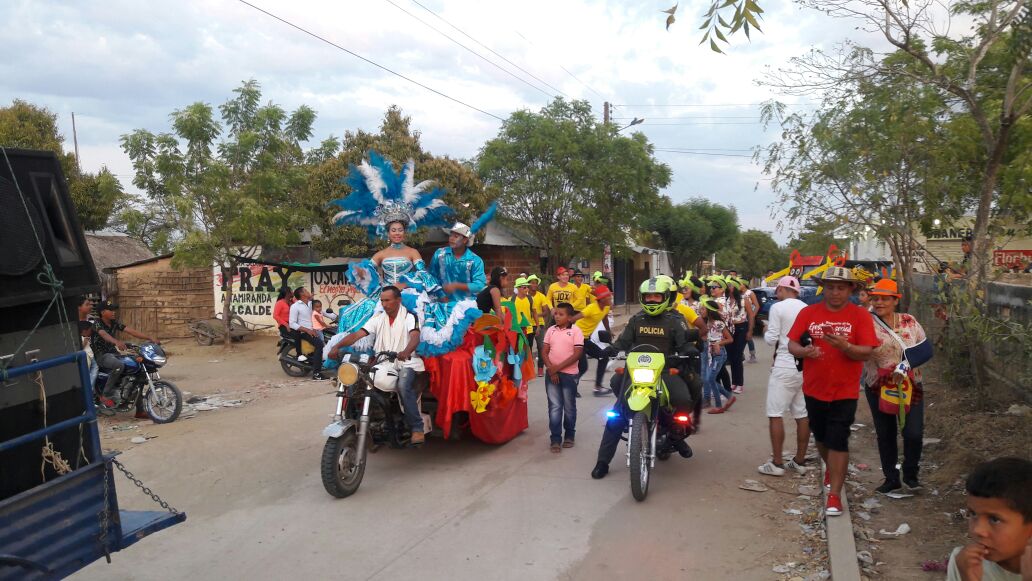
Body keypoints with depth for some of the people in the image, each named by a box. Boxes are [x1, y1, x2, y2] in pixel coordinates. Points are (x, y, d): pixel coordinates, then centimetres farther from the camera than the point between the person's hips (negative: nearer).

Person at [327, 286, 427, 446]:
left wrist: (406, 352, -45)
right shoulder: (378, 318, 11)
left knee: (403, 386, -34)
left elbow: (415, 337, -22)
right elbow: (358, 334, 1)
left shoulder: (409, 317, -3)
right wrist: (337, 345, -17)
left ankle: (417, 428, -24)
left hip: (406, 362, -5)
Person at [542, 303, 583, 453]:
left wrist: (558, 367, -15)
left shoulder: (576, 331, -6)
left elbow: (577, 354, -12)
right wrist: (551, 369, -9)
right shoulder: (551, 330, 6)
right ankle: (555, 438, 4)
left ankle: (569, 435, 25)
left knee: (569, 407, 9)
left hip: (569, 374, -3)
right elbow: (545, 352, 5)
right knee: (554, 406, 1)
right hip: (551, 374, 3)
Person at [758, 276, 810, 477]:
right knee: (803, 415, 10)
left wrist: (766, 331, 11)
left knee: (775, 414, -1)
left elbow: (771, 339, -9)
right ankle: (800, 461, 18)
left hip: (785, 366, -6)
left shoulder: (778, 307, -8)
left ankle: (777, 463, -1)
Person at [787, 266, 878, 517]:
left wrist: (845, 346, -33)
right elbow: (791, 345, -3)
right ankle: (831, 468, 48)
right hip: (814, 389, 3)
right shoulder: (809, 312, -1)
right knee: (820, 437, 20)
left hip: (844, 392, -3)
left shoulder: (860, 316, -7)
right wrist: (804, 351, -25)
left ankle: (834, 494, 4)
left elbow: (866, 352, -13)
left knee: (838, 442, -5)